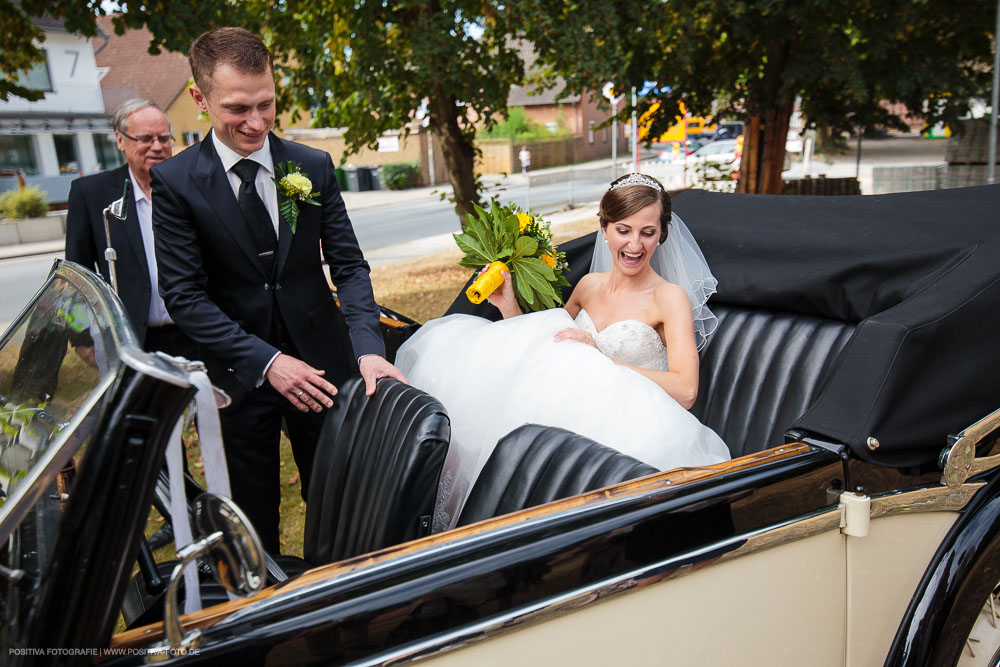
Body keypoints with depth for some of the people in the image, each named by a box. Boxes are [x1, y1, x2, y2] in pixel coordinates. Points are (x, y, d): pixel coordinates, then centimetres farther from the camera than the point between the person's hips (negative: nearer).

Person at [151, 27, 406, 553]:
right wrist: (266, 362, -21)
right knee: (254, 515, 16)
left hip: (320, 365, 2)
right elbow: (184, 295, -11)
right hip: (239, 372, -1)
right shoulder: (175, 182, -8)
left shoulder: (313, 167, -2)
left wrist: (369, 347, -18)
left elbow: (348, 265, -2)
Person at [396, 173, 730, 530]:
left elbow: (685, 391, -14)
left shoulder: (670, 297, -4)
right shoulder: (589, 285, 12)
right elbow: (543, 342, 20)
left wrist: (601, 358, -19)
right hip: (577, 406, 6)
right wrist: (509, 306, 4)